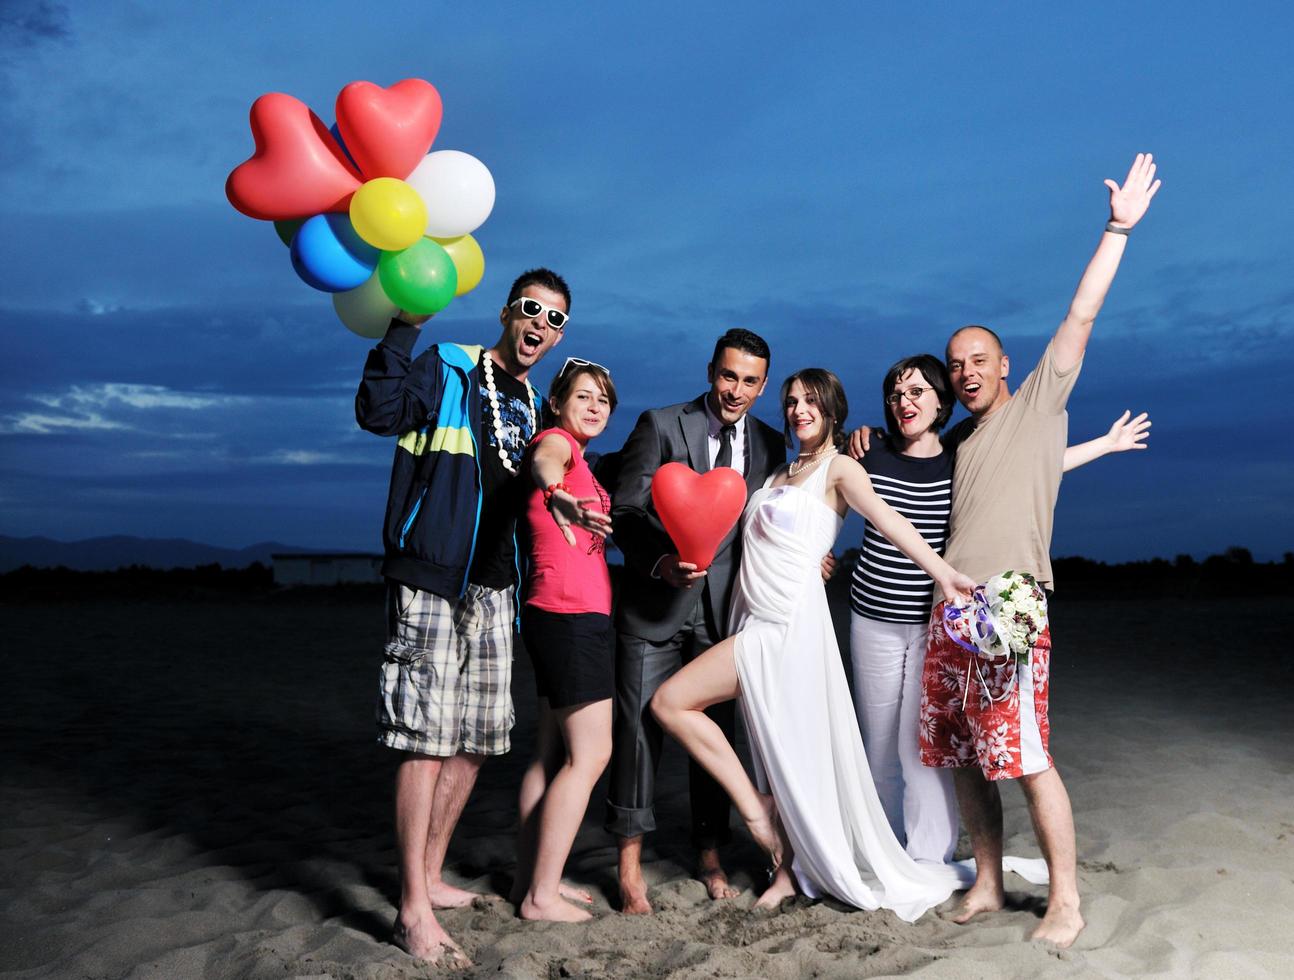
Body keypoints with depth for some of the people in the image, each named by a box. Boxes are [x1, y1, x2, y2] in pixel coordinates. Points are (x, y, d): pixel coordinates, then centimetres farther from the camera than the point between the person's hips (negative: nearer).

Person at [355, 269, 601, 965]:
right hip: (429, 582, -8)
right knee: (426, 739, -9)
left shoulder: (532, 407, 18)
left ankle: (430, 877, 26)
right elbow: (377, 411, -23)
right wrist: (404, 326, -28)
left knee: (474, 739, 11)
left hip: (492, 589, 8)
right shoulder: (445, 370, -4)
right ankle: (414, 908, -1)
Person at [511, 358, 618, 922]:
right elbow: (542, 465, -35)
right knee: (589, 754, -7)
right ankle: (541, 896, -1)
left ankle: (529, 878, 20)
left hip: (568, 618, 10)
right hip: (571, 616, -10)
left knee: (555, 752, 12)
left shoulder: (580, 458, 19)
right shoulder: (556, 440, -9)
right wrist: (558, 496, -57)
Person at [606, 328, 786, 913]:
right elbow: (624, 511, -7)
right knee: (639, 726, -1)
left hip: (725, 608, 3)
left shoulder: (770, 445, 9)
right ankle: (629, 865, 10)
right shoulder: (660, 426, -2)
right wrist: (660, 562, -22)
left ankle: (709, 854, 25)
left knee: (716, 730, 10)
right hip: (655, 606, -3)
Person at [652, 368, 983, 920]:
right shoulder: (782, 473, 19)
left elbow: (889, 522, -18)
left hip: (787, 626, -7)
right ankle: (788, 871, 19)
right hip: (758, 625, 7)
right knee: (779, 755, 9)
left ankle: (755, 807, 0)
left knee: (670, 702, -12)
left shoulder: (839, 469, -4)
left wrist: (944, 573, -30)